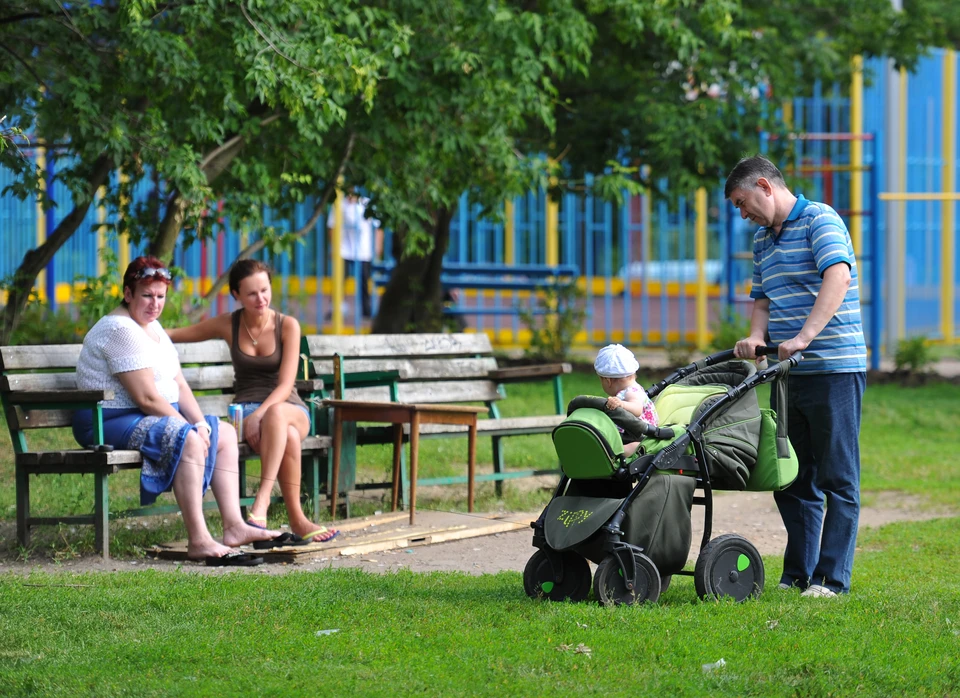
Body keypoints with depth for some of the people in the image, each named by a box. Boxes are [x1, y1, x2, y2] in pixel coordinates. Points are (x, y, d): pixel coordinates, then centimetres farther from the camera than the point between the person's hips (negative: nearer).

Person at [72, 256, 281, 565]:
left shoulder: (153, 328, 16)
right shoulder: (121, 330, -17)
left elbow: (180, 386, 12)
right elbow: (146, 398, -23)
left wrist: (200, 422, -4)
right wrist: (191, 427, -15)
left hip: (152, 417, 11)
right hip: (111, 422, -11)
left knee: (224, 433, 8)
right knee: (188, 440, -32)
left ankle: (234, 526, -1)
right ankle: (198, 541, -36)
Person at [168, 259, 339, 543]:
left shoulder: (287, 326, -1)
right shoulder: (228, 325, 5)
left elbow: (285, 385, -10)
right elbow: (173, 335, 15)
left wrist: (260, 414, -26)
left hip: (290, 409, -1)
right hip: (247, 410, 1)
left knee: (276, 413, -42)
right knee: (287, 436, -38)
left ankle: (263, 498, -50)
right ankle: (297, 520, -37)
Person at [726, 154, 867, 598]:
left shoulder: (820, 220, -7)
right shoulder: (762, 240, 18)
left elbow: (838, 278, -22)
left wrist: (804, 337, -31)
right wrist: (755, 338, -1)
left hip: (834, 368, -8)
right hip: (788, 374, 8)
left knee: (838, 478, -5)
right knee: (791, 479, 9)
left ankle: (831, 579, -5)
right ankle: (796, 576, 15)